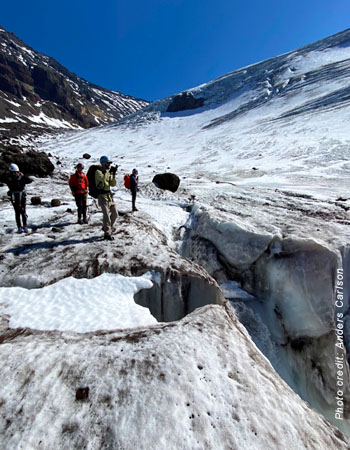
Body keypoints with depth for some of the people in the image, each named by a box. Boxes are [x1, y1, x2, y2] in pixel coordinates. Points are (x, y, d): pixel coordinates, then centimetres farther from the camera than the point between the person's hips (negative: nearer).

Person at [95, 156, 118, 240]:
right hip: (102, 196, -7)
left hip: (109, 195, 8)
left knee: (115, 214, 10)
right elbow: (102, 179, -27)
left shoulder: (108, 172, 16)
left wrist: (113, 174, -1)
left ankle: (106, 227, 29)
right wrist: (109, 172, -25)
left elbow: (113, 184, 10)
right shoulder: (98, 172, -5)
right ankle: (107, 233, -3)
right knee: (107, 215, -11)